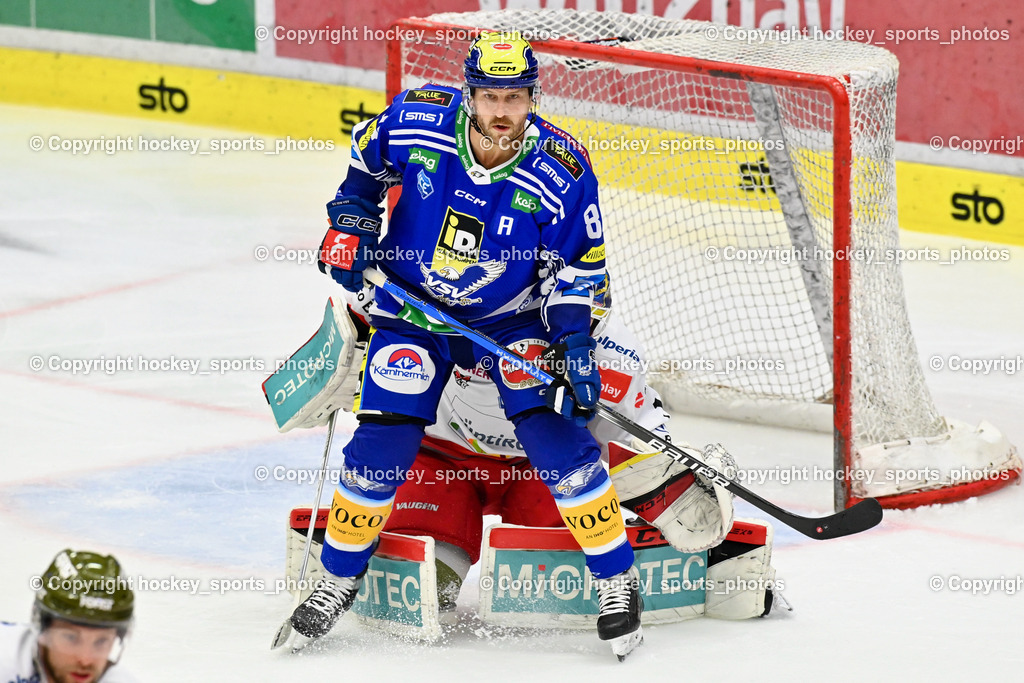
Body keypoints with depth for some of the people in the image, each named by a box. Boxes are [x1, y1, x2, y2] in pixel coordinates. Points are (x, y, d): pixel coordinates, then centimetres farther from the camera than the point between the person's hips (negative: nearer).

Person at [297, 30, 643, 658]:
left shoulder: (561, 170, -20)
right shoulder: (417, 121, -18)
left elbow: (578, 265, -9)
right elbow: (368, 156, 6)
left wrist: (574, 343, -17)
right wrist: (351, 222, -3)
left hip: (512, 317, -1)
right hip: (411, 307, 1)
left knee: (555, 434, -14)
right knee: (383, 442, -7)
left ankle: (616, 577, 0)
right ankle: (340, 576, 14)